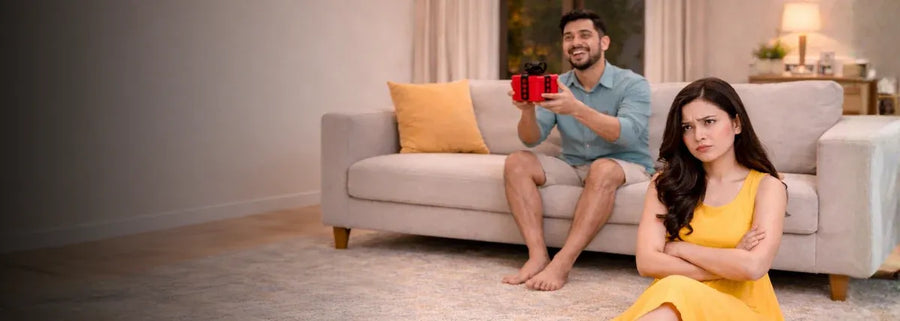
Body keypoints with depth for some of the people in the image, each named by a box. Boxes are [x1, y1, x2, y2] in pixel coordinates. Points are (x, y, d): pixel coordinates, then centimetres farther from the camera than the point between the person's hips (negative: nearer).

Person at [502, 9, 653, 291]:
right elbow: (531, 140, -6)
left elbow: (629, 134, -30)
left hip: (626, 166, -4)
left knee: (603, 169, -37)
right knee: (517, 163, -17)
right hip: (573, 167, 5)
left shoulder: (632, 84, -11)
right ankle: (538, 255, -28)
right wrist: (528, 111, -30)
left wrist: (577, 109, -44)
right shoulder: (556, 86, 2)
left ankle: (562, 263, -38)